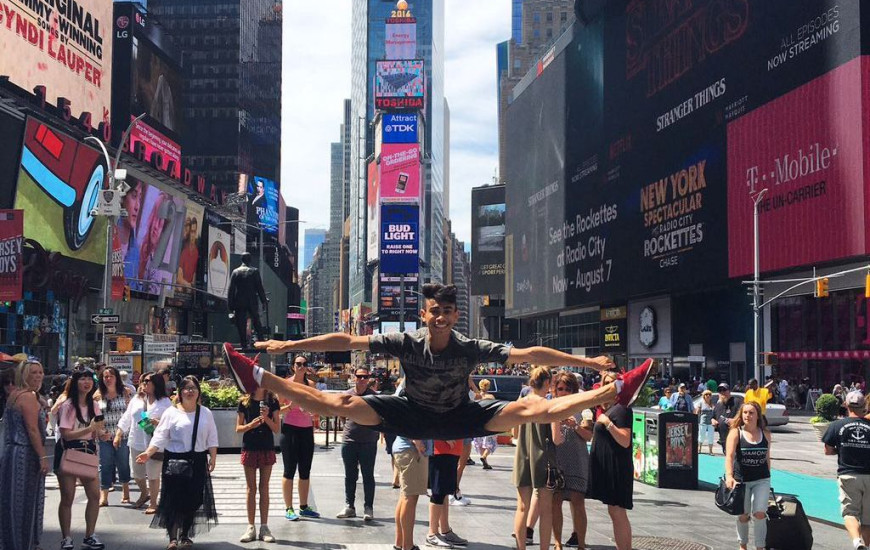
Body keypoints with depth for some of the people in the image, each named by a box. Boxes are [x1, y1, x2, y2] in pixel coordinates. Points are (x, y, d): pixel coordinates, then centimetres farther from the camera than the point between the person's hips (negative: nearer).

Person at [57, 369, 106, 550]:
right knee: (67, 498, 0)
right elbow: (65, 434, -17)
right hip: (69, 454, -6)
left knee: (95, 495, 2)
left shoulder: (94, 405, 9)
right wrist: (90, 428, -25)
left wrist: (100, 433, -7)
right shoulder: (68, 405, -10)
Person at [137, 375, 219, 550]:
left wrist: (213, 457, 0)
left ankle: (185, 536, 19)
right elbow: (160, 436, -5)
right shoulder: (171, 412, 0)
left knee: (193, 500, 5)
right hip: (174, 461, -3)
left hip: (198, 462, 3)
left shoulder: (206, 413, 8)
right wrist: (148, 453, -17)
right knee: (172, 499, -4)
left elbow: (212, 438, 9)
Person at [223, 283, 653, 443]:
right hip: (413, 416, 0)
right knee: (341, 405, -17)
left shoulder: (472, 348, -21)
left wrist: (588, 362, -26)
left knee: (536, 411, -12)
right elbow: (347, 341, -21)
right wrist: (287, 346, -25)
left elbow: (528, 354, -22)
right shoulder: (406, 342, -20)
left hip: (459, 418, 0)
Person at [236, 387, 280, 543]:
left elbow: (276, 429, 0)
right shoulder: (244, 402, 2)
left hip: (267, 448, 0)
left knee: (264, 488, 4)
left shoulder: (272, 402, 2)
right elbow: (238, 429, 3)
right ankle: (250, 527, 10)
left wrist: (266, 418, -16)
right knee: (251, 488, 5)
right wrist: (250, 425, -15)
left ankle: (264, 527, 9)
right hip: (249, 448, 0)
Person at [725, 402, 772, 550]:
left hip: (761, 480, 1)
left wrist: (767, 478, 14)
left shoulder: (765, 434, 1)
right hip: (741, 480, -1)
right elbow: (729, 455, -21)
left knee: (759, 514, -10)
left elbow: (767, 458, 11)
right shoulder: (736, 433, -9)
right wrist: (729, 476, -35)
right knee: (743, 515, 11)